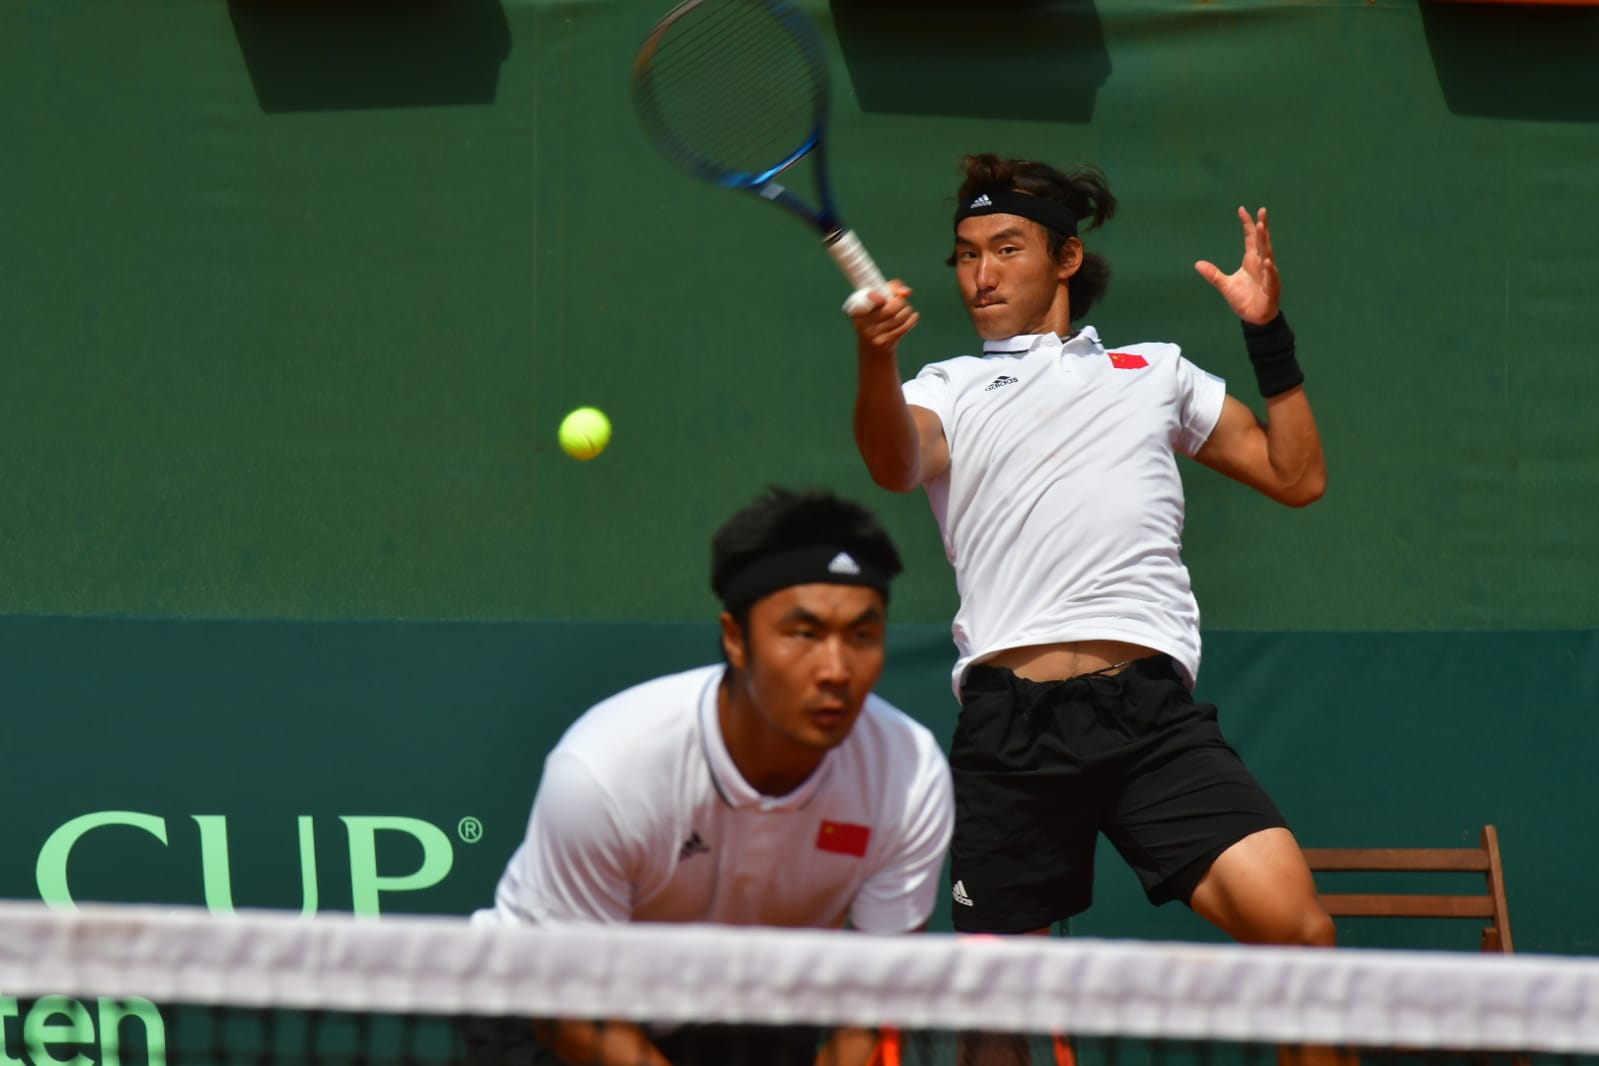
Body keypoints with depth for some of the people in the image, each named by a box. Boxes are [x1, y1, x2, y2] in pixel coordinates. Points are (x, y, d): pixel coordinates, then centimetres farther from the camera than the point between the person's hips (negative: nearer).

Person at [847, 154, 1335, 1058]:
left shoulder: (1155, 370, 23)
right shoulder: (946, 390, 17)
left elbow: (1298, 477, 25)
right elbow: (898, 464, -7)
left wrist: (1270, 335, 14)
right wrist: (877, 360, -27)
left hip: (1153, 713, 0)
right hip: (1009, 717, 0)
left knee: (1296, 930, -20)